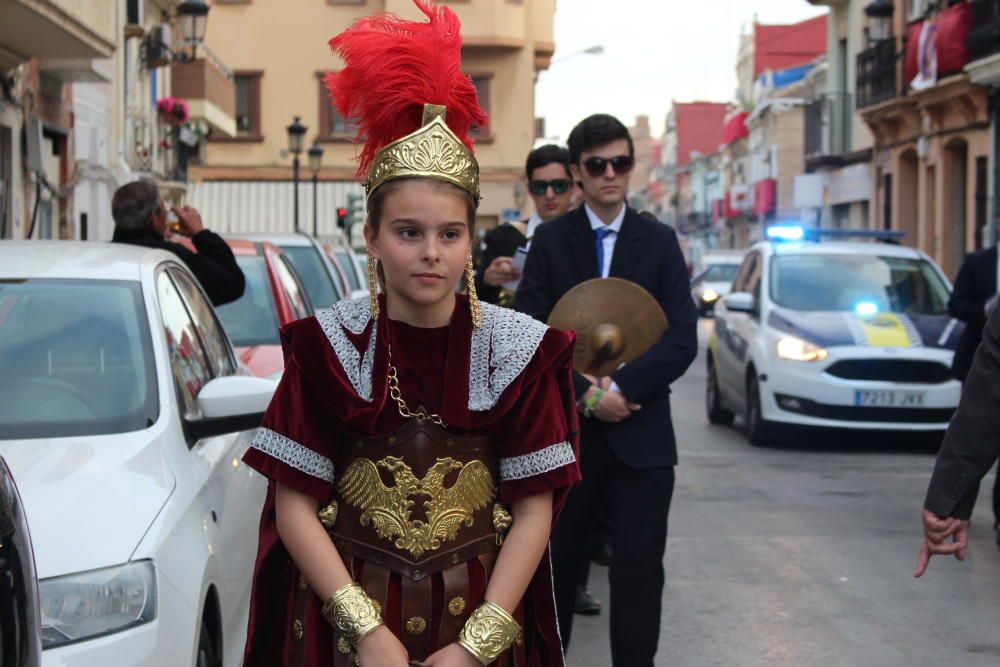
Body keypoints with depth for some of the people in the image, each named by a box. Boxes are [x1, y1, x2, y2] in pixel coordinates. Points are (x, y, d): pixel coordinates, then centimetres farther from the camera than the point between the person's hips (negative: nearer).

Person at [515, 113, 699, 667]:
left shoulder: (659, 242, 5)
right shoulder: (550, 241, 3)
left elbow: (682, 340, -3)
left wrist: (620, 388, -13)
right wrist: (586, 394, -14)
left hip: (641, 433, 0)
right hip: (565, 431, 0)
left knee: (639, 568, -1)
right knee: (558, 561, 10)